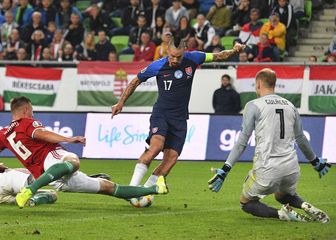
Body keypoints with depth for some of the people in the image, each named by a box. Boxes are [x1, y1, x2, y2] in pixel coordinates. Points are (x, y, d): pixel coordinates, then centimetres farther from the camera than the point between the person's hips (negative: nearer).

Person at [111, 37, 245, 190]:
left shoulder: (192, 59, -3)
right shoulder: (157, 66, -8)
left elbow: (217, 56, 10)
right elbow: (136, 81, 7)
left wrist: (233, 51, -8)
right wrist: (121, 103, 8)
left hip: (180, 119, 3)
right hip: (161, 113, -3)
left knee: (171, 158, -9)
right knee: (156, 146, -28)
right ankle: (132, 186, -27)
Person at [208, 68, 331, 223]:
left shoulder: (253, 106, -1)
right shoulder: (290, 106, 14)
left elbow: (242, 142, -8)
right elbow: (301, 139, 24)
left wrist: (225, 169, -9)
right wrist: (316, 161, 39)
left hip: (267, 168, -5)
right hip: (291, 167, 5)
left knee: (246, 203, 15)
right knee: (284, 196, 33)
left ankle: (281, 213, -12)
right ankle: (306, 206, 1)